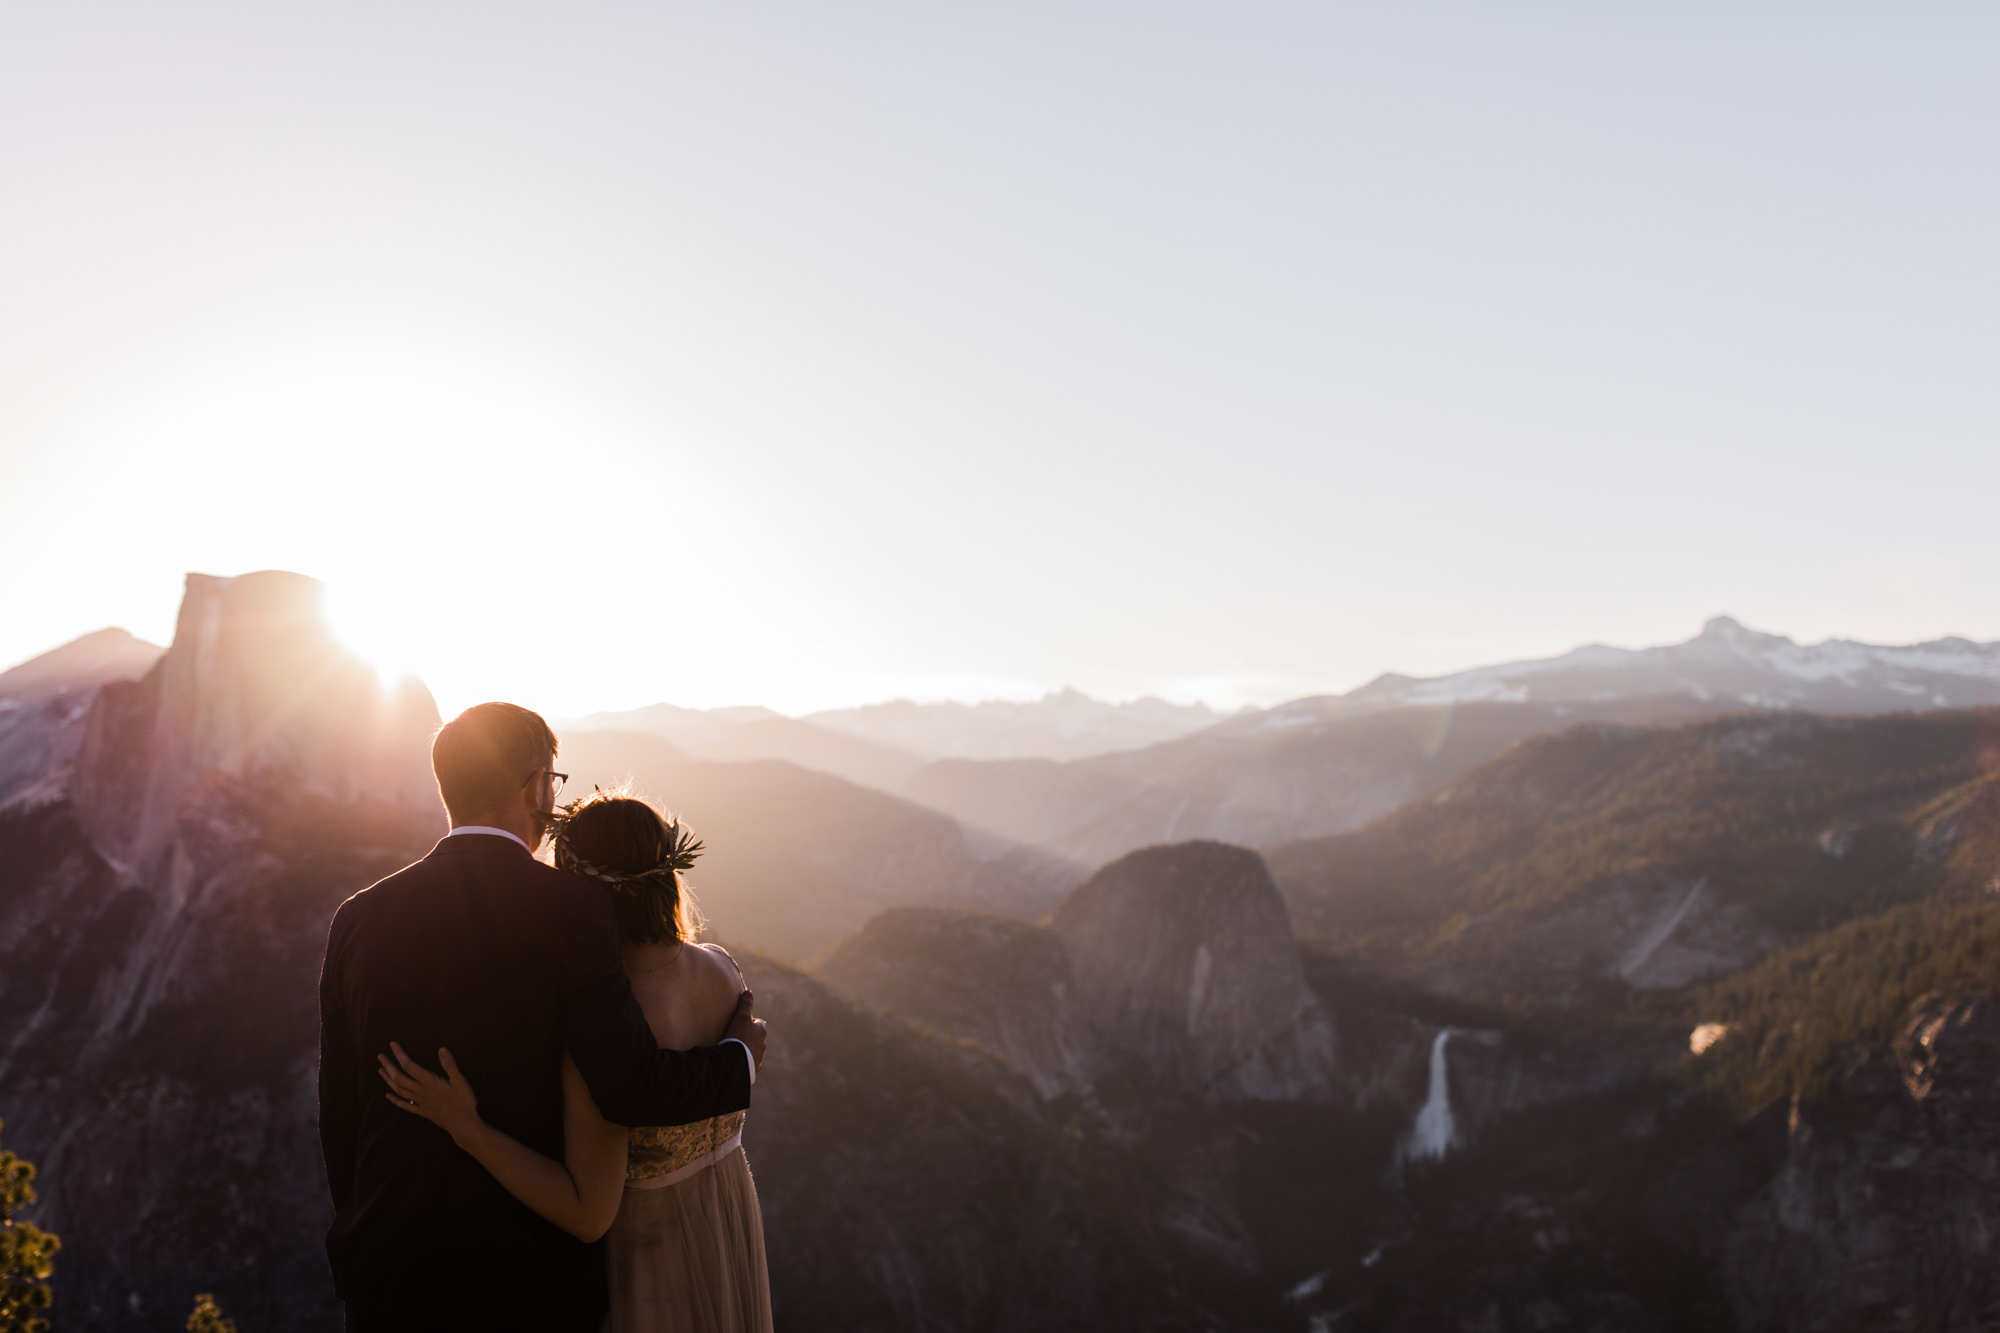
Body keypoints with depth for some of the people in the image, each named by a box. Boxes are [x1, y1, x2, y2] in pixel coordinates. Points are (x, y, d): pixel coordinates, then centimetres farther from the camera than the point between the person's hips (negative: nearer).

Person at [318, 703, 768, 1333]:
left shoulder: (359, 917, 0)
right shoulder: (572, 908, -13)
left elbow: (339, 1115, 6)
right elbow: (631, 1088, -20)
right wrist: (738, 1056, -1)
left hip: (390, 1278, 3)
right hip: (535, 1280, -3)